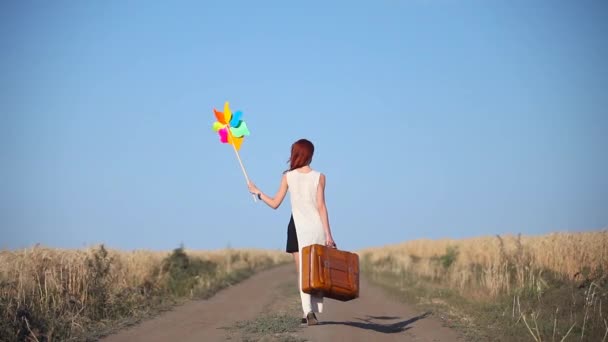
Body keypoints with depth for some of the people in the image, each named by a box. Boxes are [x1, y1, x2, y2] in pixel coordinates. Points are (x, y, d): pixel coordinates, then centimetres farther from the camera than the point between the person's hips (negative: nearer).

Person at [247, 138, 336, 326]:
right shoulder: (319, 177, -2)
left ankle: (309, 311, -13)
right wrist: (328, 234, -5)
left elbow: (275, 204, 4)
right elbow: (321, 206, -7)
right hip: (317, 228, 0)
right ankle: (315, 309, 10)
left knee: (302, 272, 1)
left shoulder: (288, 176, 0)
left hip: (299, 228, 0)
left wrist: (257, 192, 20)